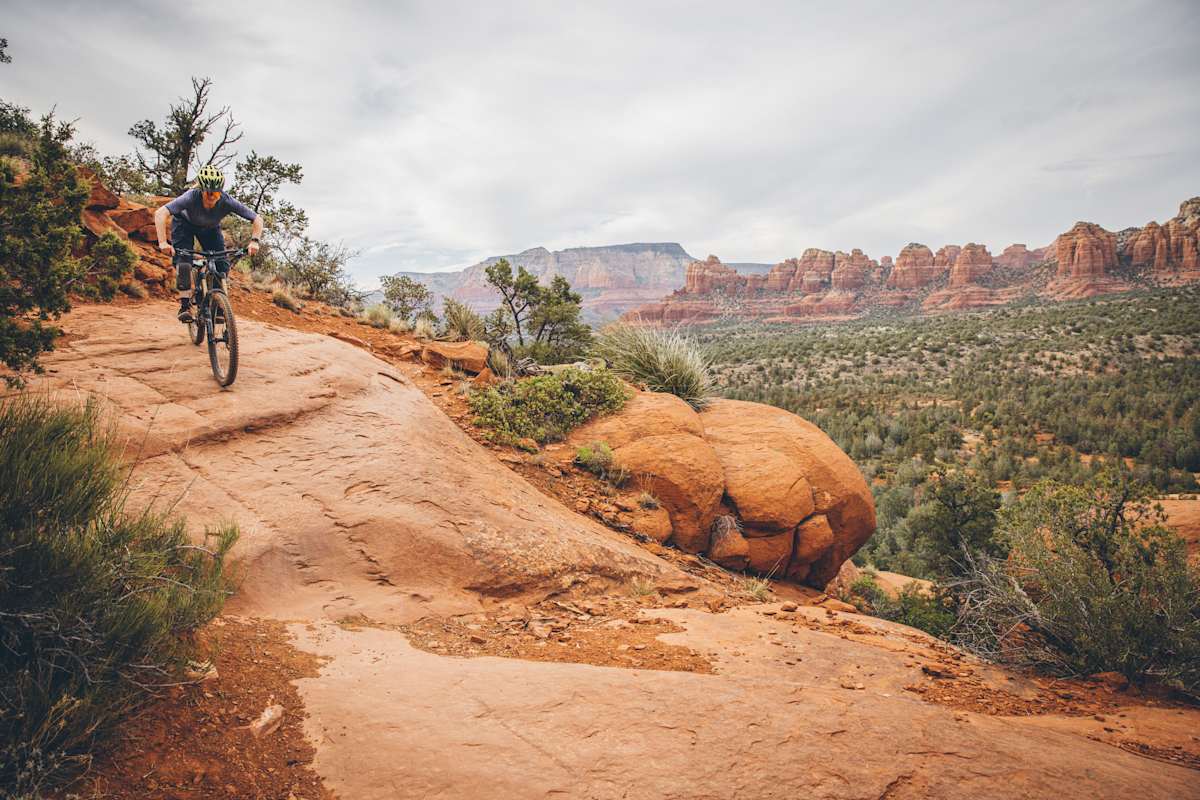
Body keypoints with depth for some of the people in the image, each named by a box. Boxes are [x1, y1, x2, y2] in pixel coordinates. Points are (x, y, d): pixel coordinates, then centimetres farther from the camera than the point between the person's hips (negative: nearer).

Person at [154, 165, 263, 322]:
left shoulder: (227, 202, -35)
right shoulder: (191, 197, -40)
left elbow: (257, 219, -28)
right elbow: (160, 214, -45)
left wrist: (254, 241, -44)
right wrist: (163, 242, -55)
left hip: (210, 228, 2)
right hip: (184, 224, -2)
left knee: (223, 264, -12)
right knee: (183, 261, -22)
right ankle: (185, 304, -12)